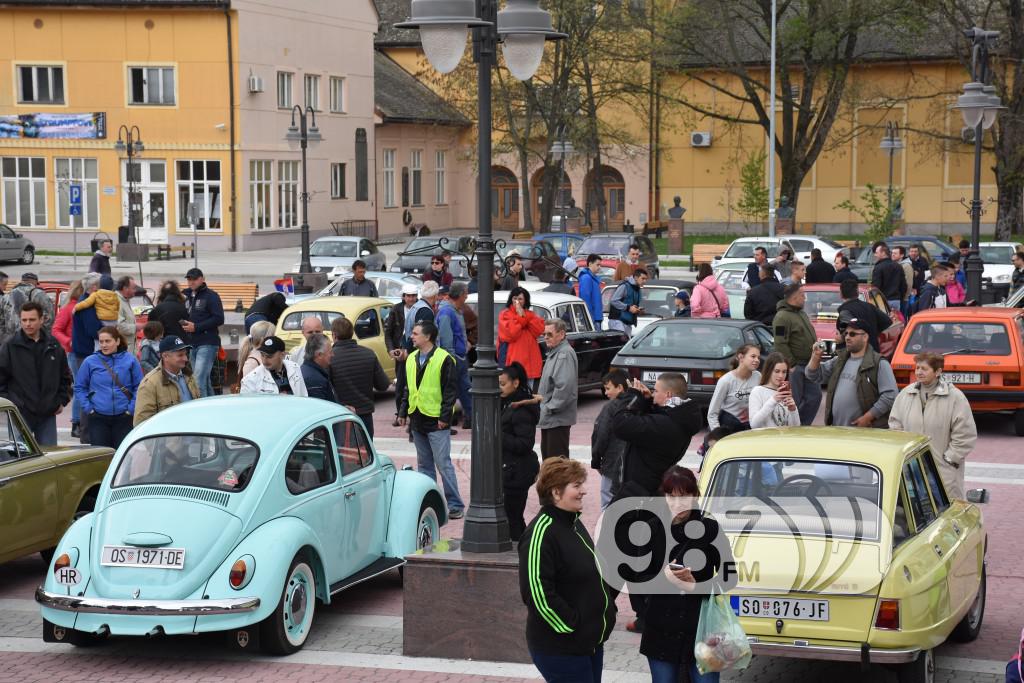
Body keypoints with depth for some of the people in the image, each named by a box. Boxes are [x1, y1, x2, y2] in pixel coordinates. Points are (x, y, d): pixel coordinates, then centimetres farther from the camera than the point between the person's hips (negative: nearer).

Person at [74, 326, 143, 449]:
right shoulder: (90, 362, 1)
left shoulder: (130, 360, 0)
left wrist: (132, 408, -4)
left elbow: (139, 387, 4)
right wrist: (87, 407, -1)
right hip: (98, 418, 0)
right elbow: (79, 387, 8)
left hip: (123, 417, 0)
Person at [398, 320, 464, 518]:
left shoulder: (443, 359, -9)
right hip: (417, 419, 7)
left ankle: (455, 505, -2)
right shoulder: (411, 359, 12)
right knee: (424, 464, 12)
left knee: (443, 464, -7)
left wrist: (445, 416, -13)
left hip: (436, 421, -7)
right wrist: (403, 411, 14)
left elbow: (451, 390, -9)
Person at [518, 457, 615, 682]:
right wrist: (572, 626, -18)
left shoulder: (574, 524, 11)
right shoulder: (541, 532, -19)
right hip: (560, 649, -9)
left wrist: (607, 607, 12)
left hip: (591, 642, 9)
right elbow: (537, 592, -25)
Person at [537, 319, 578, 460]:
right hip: (549, 418, 11)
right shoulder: (554, 353, 16)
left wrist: (550, 408, -20)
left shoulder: (565, 354, -17)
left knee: (557, 458, -8)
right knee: (547, 456, 17)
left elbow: (565, 386, -25)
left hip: (558, 418, -11)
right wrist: (543, 406, 15)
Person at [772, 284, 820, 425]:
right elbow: (780, 344, -21)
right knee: (794, 401, -4)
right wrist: (791, 364, -20)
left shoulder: (802, 313, 15)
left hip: (809, 365, 9)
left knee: (814, 397, 10)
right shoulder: (782, 317, -16)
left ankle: (803, 425, 19)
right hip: (796, 366, -9)